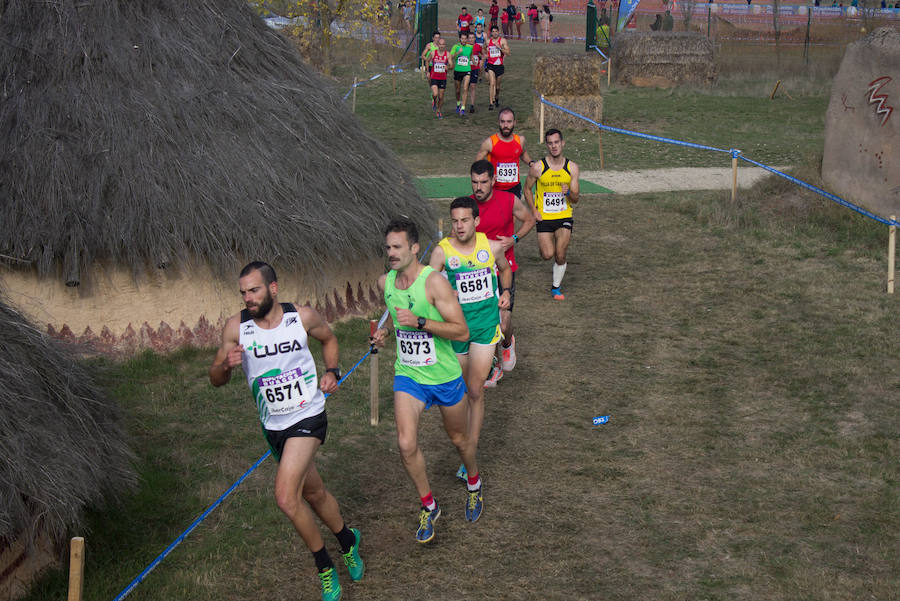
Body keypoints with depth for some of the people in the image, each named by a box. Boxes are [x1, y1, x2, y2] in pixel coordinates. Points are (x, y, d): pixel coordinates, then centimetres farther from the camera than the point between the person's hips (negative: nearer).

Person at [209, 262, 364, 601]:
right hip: (273, 425, 4)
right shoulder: (236, 327, -7)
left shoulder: (303, 317, -8)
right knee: (313, 493, 17)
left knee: (286, 496, -19)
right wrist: (226, 365, -25)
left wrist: (331, 371, -3)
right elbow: (216, 380, -3)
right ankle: (347, 540, 44)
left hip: (308, 417, -4)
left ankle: (324, 566, 1)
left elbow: (328, 339, 14)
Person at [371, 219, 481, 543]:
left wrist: (419, 322, -32)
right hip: (407, 375, 3)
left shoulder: (434, 281, -20)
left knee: (459, 440, 16)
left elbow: (462, 331, -23)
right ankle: (429, 506, 8)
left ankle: (474, 485, 47)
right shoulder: (385, 282, -1)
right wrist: (385, 331, 3)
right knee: (406, 444, -13)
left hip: (445, 377, -3)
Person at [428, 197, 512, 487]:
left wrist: (505, 291, 5)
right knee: (459, 389, 13)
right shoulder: (442, 251, -9)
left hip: (486, 323, -1)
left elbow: (505, 269, 18)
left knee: (475, 390, -7)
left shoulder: (492, 247, -3)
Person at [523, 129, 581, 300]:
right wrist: (533, 210, -2)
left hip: (564, 217, 1)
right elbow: (527, 189, 8)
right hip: (544, 217, -1)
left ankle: (556, 287, 15)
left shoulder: (572, 167, -3)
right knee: (548, 255, -10)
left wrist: (568, 193, -22)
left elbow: (575, 199, 0)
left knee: (560, 256, -7)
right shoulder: (538, 167, -8)